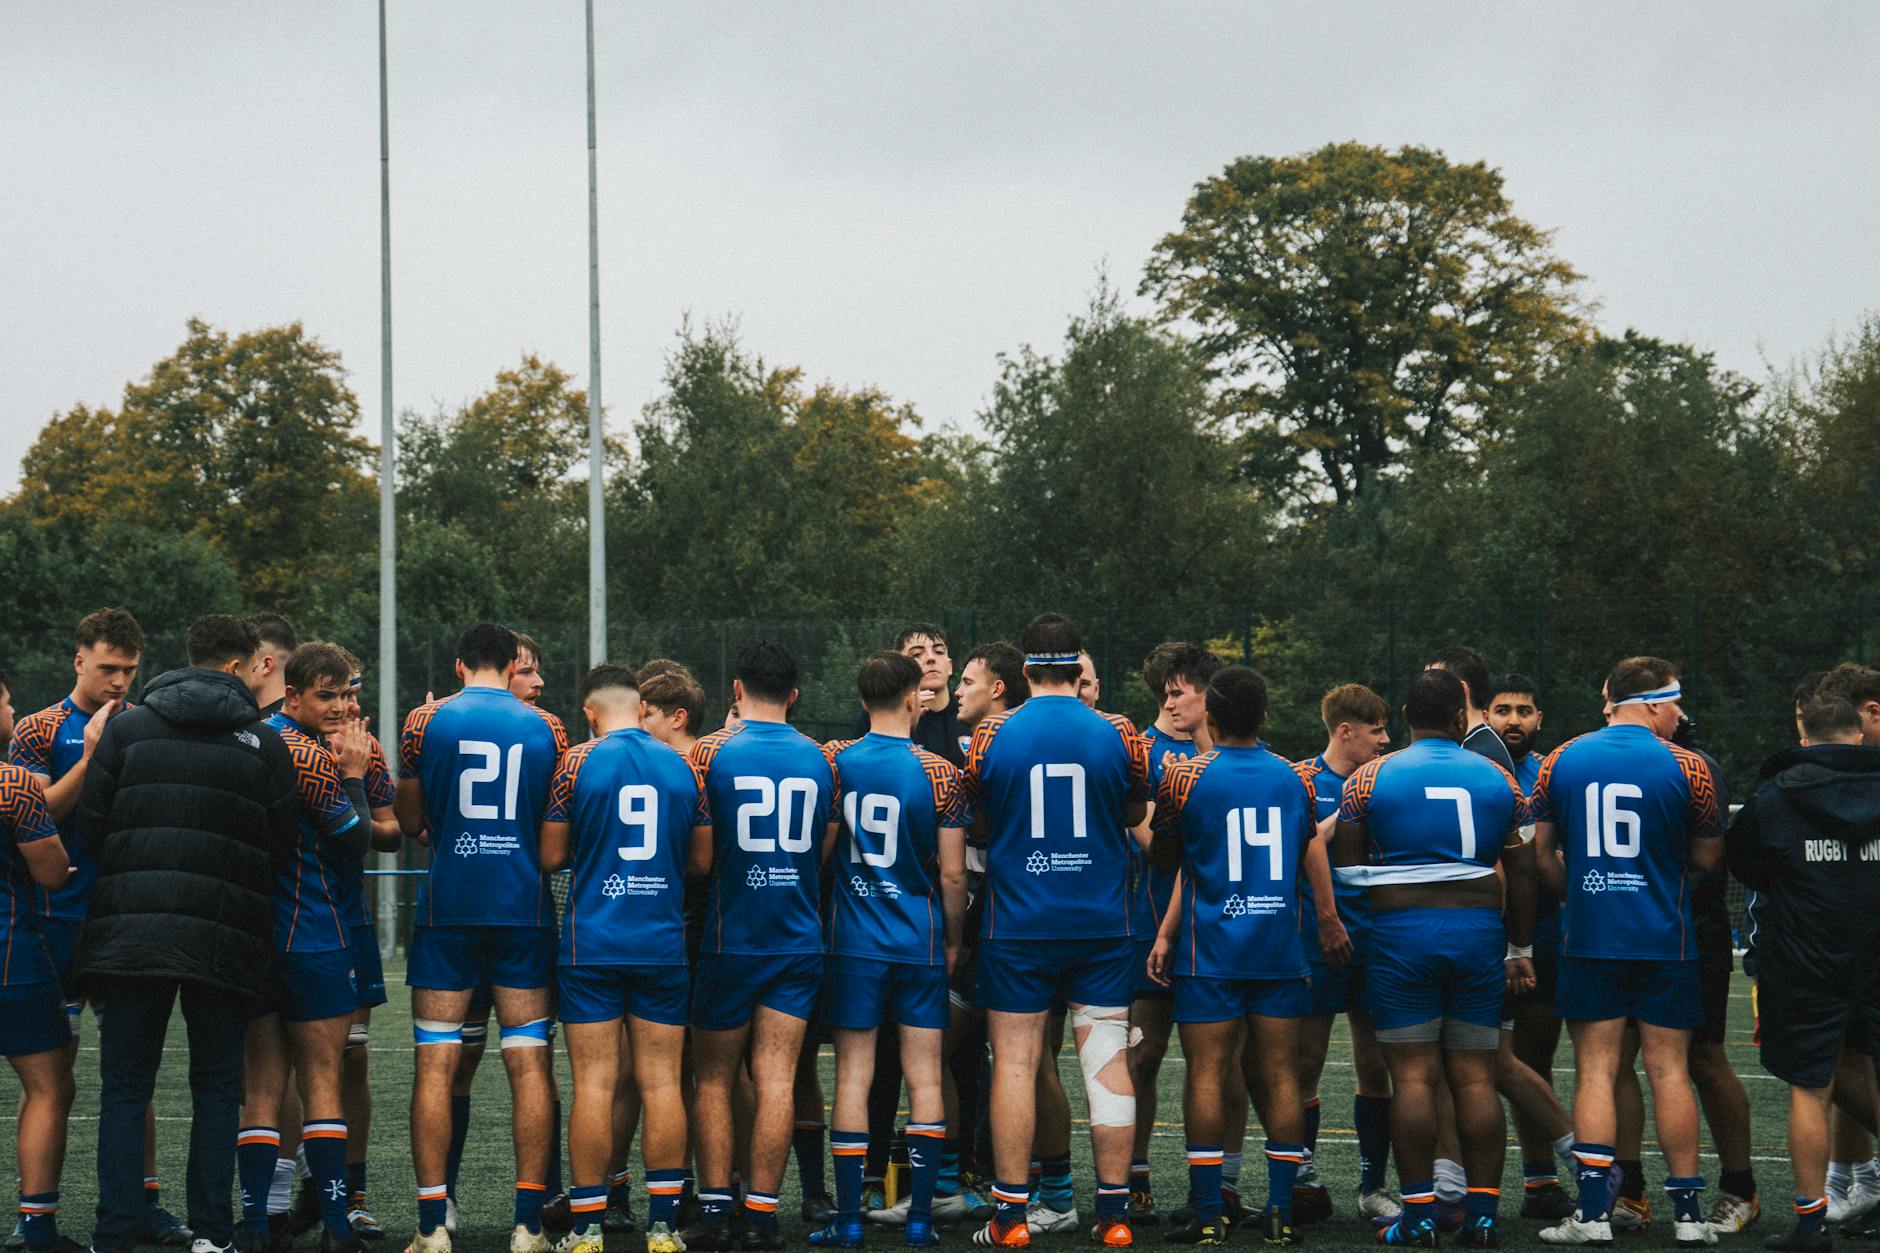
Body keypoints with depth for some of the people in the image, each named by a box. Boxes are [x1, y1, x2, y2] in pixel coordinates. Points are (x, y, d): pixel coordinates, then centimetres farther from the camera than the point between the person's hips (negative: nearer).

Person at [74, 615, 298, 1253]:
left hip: (130, 931, 1)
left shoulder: (125, 727, 6)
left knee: (124, 1088, 5)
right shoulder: (264, 742, 3)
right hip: (225, 939, -1)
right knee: (217, 1089, 10)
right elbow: (282, 847, 2)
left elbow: (89, 825, 3)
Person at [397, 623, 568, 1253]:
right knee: (529, 1064, 3)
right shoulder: (545, 728, 4)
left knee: (436, 1064, 2)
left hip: (447, 906, -1)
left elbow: (409, 821, 5)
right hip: (525, 911, 1)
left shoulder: (426, 721, 1)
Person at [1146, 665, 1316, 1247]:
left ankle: (1208, 1215, -4)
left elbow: (1166, 859, 7)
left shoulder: (1184, 776, -5)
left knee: (1206, 1074, -1)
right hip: (1281, 948, 3)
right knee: (1279, 1075, 4)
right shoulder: (1294, 777, 6)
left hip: (1210, 950, -3)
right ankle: (1281, 1211, 3)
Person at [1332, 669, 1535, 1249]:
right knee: (1476, 1078, 6)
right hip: (1479, 930, 2)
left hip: (1402, 934, -2)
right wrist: (1518, 950, 19)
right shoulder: (1498, 781, 7)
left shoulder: (1370, 778, 1)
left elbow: (1347, 869, 2)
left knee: (1412, 1076, -1)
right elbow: (1521, 876, 10)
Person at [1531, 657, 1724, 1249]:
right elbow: (1707, 860, 2)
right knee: (1669, 1070, 4)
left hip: (1588, 939, 1)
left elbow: (1542, 854, 8)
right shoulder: (1686, 767, -4)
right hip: (1664, 940, -1)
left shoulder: (1561, 762, 4)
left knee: (1595, 1069, 3)